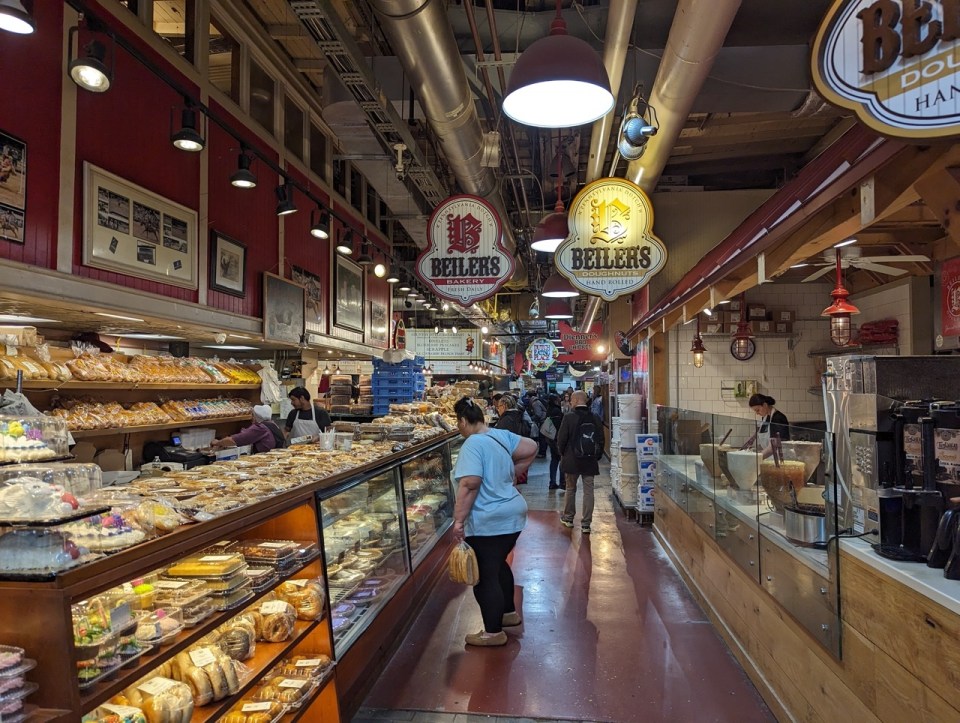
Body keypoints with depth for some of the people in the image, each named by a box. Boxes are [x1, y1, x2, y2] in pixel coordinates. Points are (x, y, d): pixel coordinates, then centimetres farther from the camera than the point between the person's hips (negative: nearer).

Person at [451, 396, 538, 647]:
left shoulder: (473, 444, -19)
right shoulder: (502, 435, 6)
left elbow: (469, 484, -27)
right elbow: (531, 448, 13)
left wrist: (458, 520, -22)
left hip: (488, 523, -9)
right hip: (512, 514, 9)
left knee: (485, 576, 5)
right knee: (498, 565, 27)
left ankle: (493, 632, 16)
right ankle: (509, 612, 41)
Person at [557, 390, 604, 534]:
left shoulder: (569, 417, -12)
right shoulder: (596, 419, -1)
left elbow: (561, 439, -9)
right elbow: (601, 440, 4)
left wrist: (562, 453, 9)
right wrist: (597, 457, 15)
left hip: (571, 461, -2)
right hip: (590, 461, 2)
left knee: (570, 489, 15)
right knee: (588, 491, 6)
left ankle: (568, 518, 29)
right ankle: (586, 524, 7)